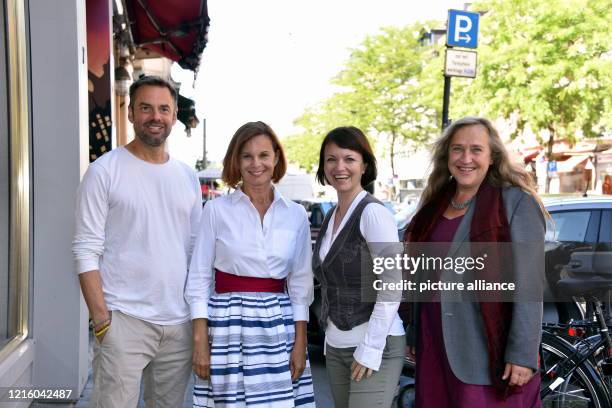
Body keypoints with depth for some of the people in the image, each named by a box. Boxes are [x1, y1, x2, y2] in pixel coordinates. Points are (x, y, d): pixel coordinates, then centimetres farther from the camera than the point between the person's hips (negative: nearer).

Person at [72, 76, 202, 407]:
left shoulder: (188, 176, 11)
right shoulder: (104, 170, -4)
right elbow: (87, 250, -8)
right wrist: (100, 318, -13)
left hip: (181, 321, 5)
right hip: (124, 319, -4)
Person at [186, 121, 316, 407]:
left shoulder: (296, 215, 5)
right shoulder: (217, 210, -1)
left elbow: (300, 283, 7)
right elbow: (199, 278, -1)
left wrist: (300, 342, 1)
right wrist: (200, 340, -6)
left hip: (279, 328, 2)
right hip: (228, 325, -2)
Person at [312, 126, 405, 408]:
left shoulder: (374, 213, -13)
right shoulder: (331, 216, 9)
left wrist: (370, 349, -17)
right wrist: (329, 338, 14)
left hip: (375, 347, -7)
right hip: (335, 347, 7)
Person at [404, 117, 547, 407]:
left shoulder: (515, 202, -8)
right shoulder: (436, 203, 10)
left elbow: (528, 285, -13)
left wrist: (523, 354, -16)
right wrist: (414, 335, 16)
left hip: (486, 353, -5)